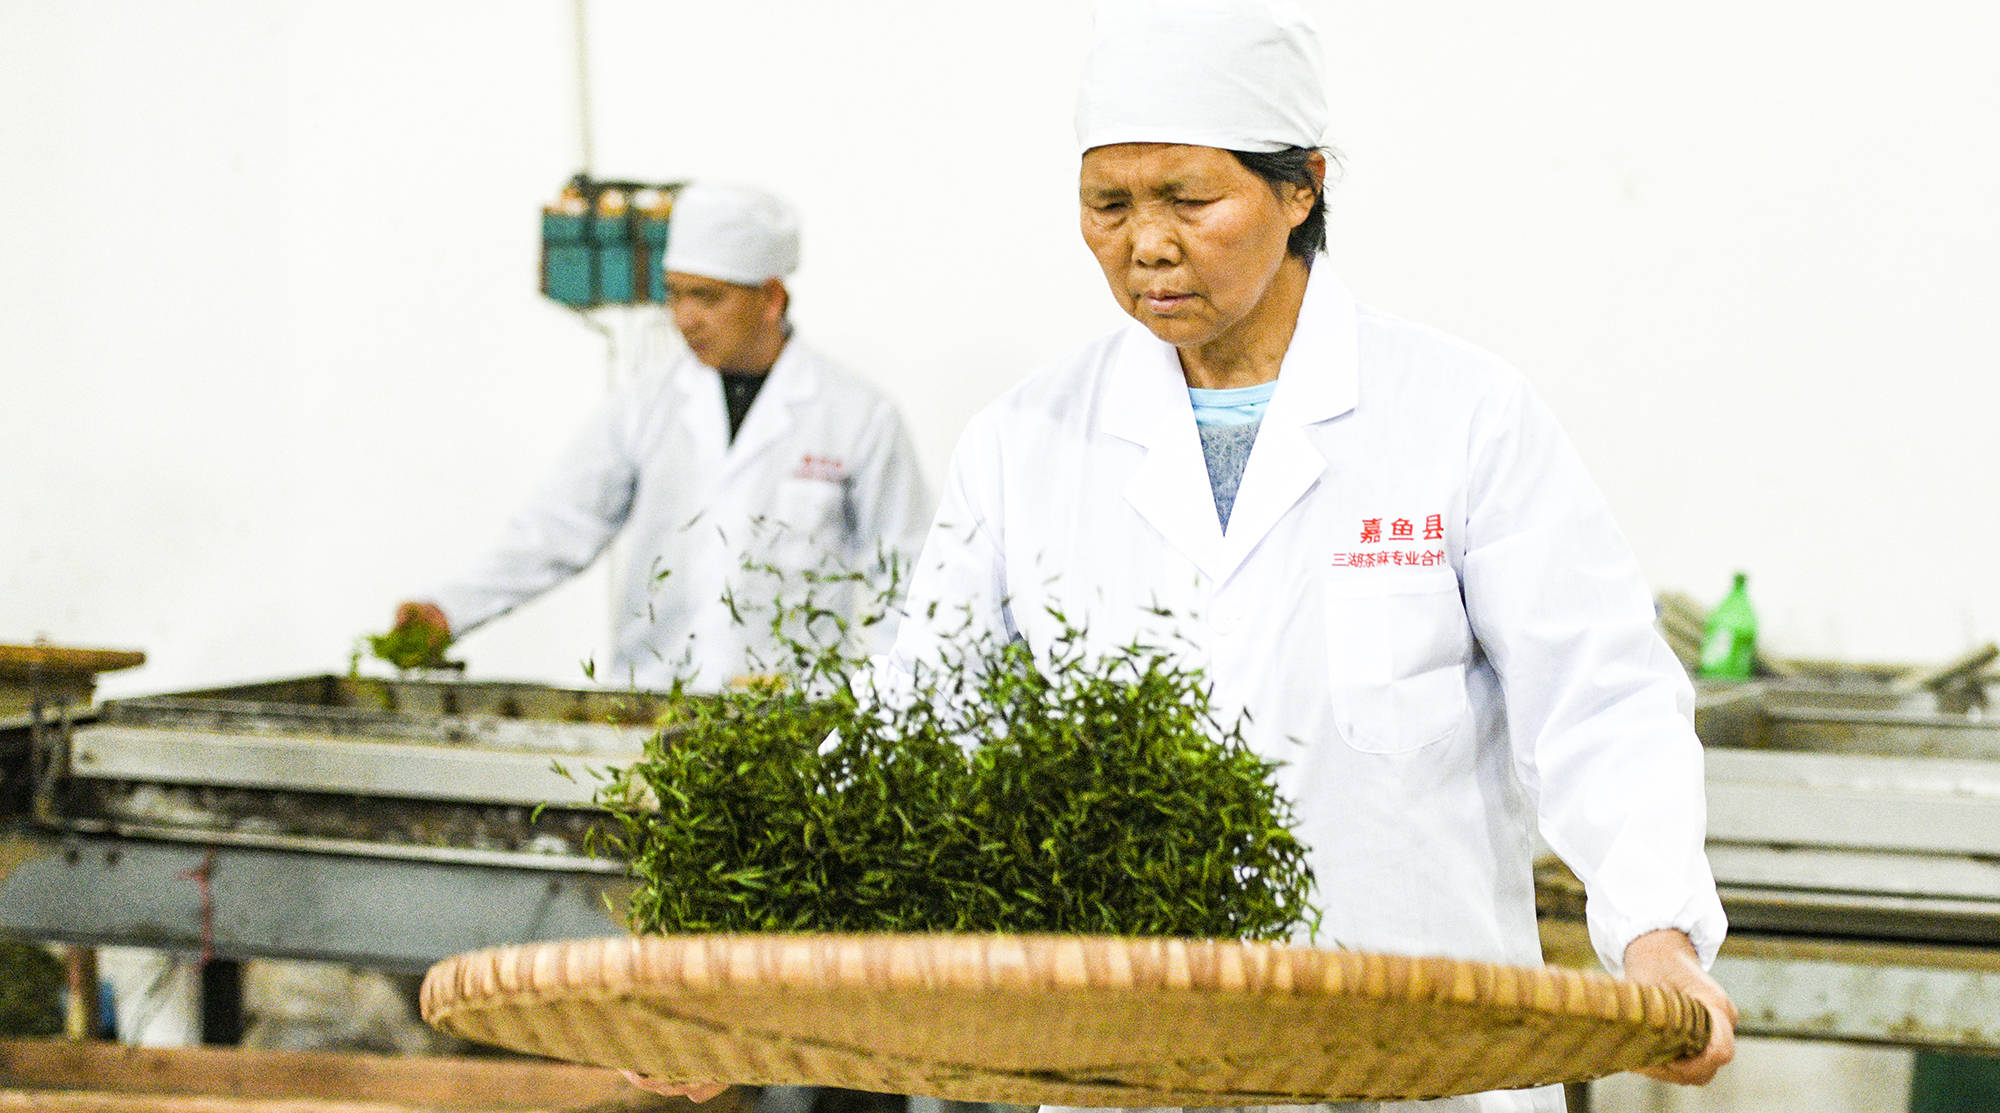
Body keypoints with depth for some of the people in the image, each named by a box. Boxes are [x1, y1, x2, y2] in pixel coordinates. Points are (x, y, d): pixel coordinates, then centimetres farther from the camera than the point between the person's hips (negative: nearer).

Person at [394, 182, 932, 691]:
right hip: (645, 709, 2)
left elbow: (900, 579, 9)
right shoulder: (643, 409, 12)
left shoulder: (861, 418, 6)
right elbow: (558, 529, 6)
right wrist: (446, 610, -8)